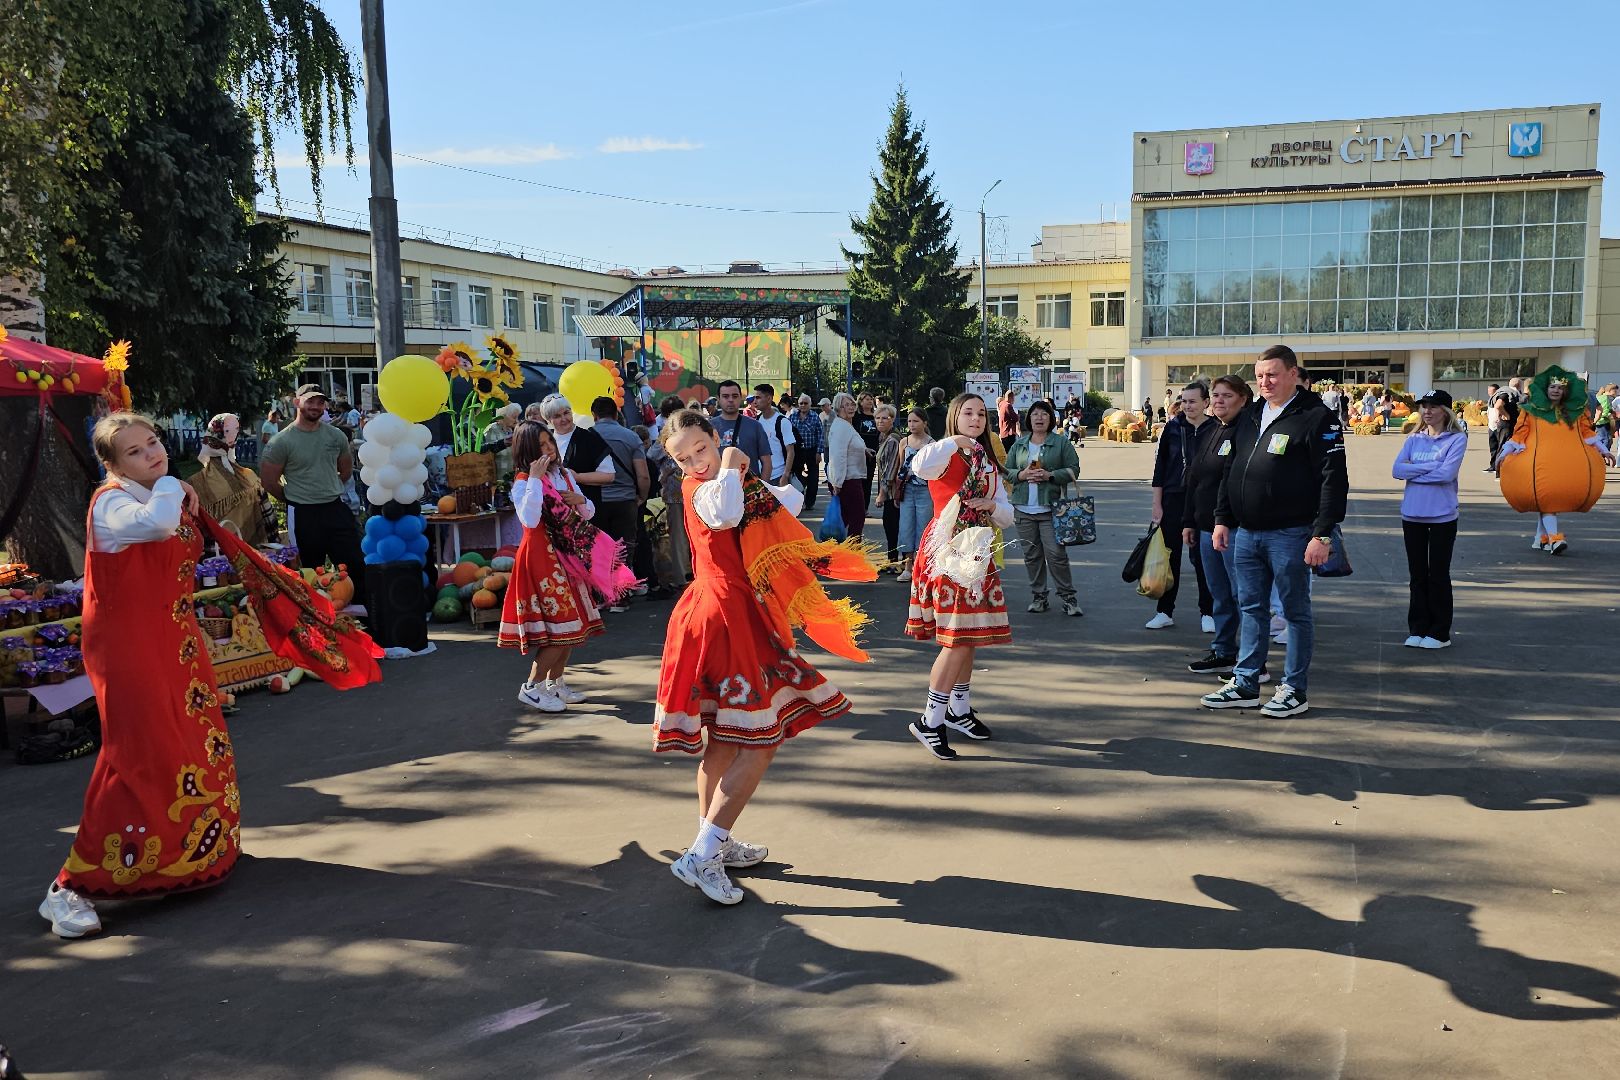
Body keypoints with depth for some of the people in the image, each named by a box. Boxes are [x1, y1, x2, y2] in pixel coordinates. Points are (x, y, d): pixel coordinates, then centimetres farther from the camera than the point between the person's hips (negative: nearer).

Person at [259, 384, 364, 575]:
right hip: (303, 516, -3)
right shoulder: (282, 441, -9)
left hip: (336, 509, 3)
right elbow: (269, 481, -4)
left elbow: (346, 468, 18)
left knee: (355, 564, 2)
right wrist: (295, 499, 5)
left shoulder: (336, 435, 3)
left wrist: (332, 492, 13)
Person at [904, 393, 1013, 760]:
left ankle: (959, 709, 29)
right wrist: (956, 442, -19)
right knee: (958, 640, -12)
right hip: (947, 553, -8)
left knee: (970, 637, 13)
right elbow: (920, 466, -32)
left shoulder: (988, 464, 18)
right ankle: (930, 721, -4)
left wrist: (993, 505, -5)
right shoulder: (946, 455, -6)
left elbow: (1007, 516, 17)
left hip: (976, 556, 8)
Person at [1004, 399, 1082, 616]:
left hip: (1050, 508, -3)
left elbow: (1073, 470, 0)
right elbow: (1006, 471, 12)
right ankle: (1038, 596, 17)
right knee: (1031, 555, 7)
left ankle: (1067, 596, 4)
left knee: (1056, 554, -7)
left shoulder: (1062, 443, 3)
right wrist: (1021, 475, -8)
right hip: (1023, 508, 3)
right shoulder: (1018, 445, 13)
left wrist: (1050, 475, -14)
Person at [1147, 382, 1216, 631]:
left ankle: (1207, 613, 15)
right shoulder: (1172, 427, 2)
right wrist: (1157, 504, 1)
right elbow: (1160, 466, 4)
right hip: (1173, 501, 2)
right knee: (1169, 556, 7)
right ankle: (1165, 611, 16)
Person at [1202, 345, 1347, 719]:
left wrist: (1323, 534, -18)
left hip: (1290, 534, -7)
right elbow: (1230, 472, 19)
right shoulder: (1250, 417, 13)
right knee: (1251, 609, 12)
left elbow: (1334, 480, -13)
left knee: (1296, 611, 5)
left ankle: (1294, 690, 13)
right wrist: (1222, 519, 13)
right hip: (1246, 533, 7)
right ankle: (1244, 685, 20)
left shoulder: (1316, 418, -8)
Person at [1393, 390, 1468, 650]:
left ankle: (1439, 633, 12)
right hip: (1412, 514, 4)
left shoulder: (1456, 439, -3)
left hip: (1442, 516, -4)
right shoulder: (1413, 439, 9)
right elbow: (1397, 469, -4)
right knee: (1417, 574, 9)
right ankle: (1417, 629, 17)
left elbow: (1447, 473, -17)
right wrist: (1430, 467, -13)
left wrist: (1413, 471, -9)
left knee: (1438, 574, 3)